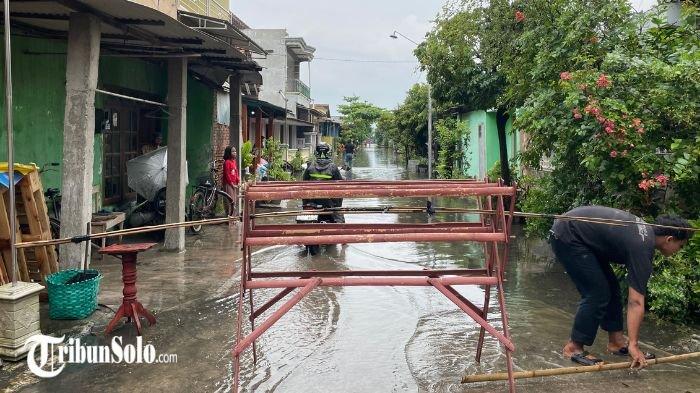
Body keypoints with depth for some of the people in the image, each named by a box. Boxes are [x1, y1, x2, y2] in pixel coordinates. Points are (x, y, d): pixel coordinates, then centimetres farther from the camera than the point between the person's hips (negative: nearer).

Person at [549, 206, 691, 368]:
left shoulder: (647, 229, 8)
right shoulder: (642, 248, -18)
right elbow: (636, 302, -19)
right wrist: (633, 345, -17)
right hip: (567, 236, -10)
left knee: (612, 289, 10)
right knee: (597, 294, -9)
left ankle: (616, 342, 17)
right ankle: (573, 347, 0)